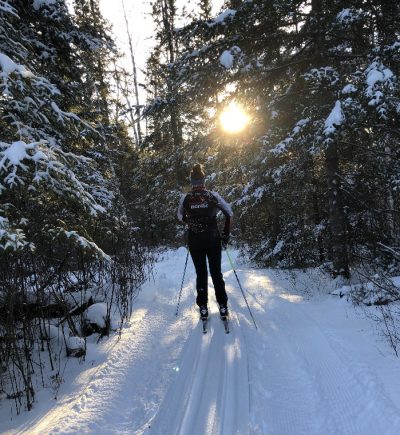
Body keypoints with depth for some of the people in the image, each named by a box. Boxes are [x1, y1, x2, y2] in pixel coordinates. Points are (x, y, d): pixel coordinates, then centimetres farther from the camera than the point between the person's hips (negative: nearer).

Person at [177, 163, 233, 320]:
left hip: (195, 241, 1)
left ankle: (203, 308, 18)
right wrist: (226, 233, 3)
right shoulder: (212, 195, -7)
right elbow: (229, 213, -5)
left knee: (201, 273, 13)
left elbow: (180, 217, 12)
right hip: (213, 240, 0)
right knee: (216, 273, 12)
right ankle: (223, 307, 16)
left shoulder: (185, 199, -5)